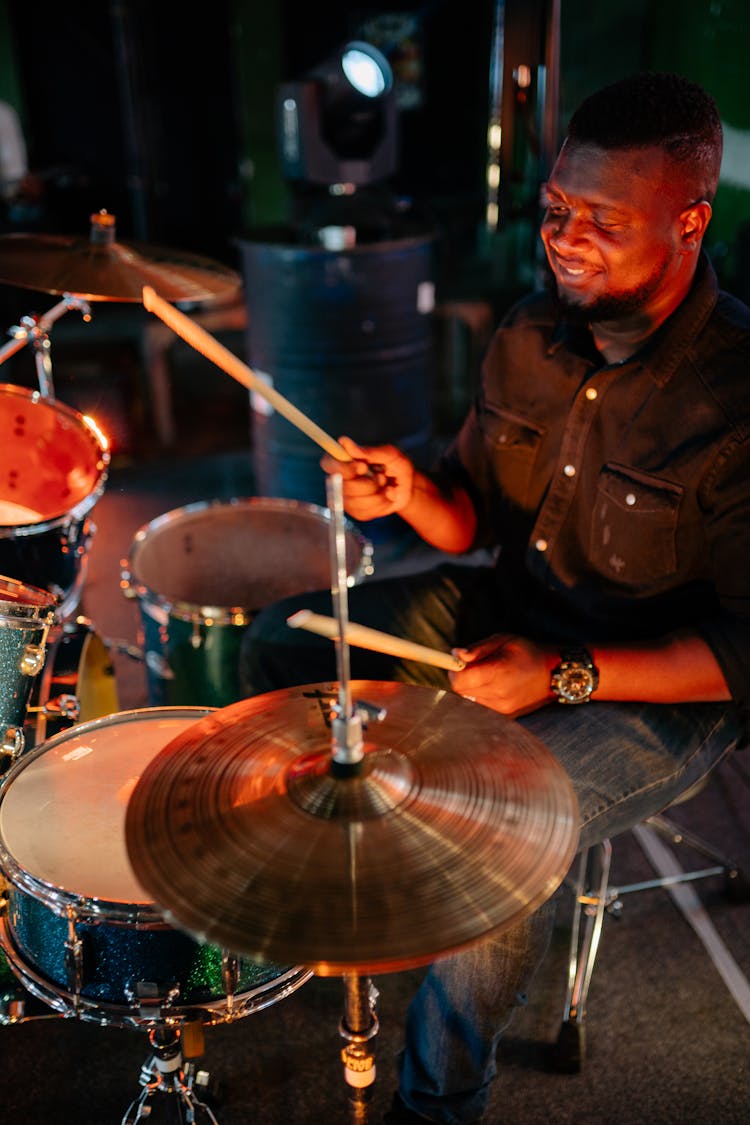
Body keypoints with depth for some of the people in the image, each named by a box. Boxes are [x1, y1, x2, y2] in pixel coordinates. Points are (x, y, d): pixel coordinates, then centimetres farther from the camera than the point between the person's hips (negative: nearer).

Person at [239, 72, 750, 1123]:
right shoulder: (532, 332, -4)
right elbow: (475, 516, 5)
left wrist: (567, 676, -28)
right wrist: (414, 494, -18)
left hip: (663, 684, -6)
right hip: (514, 605, 7)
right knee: (280, 648, 3)